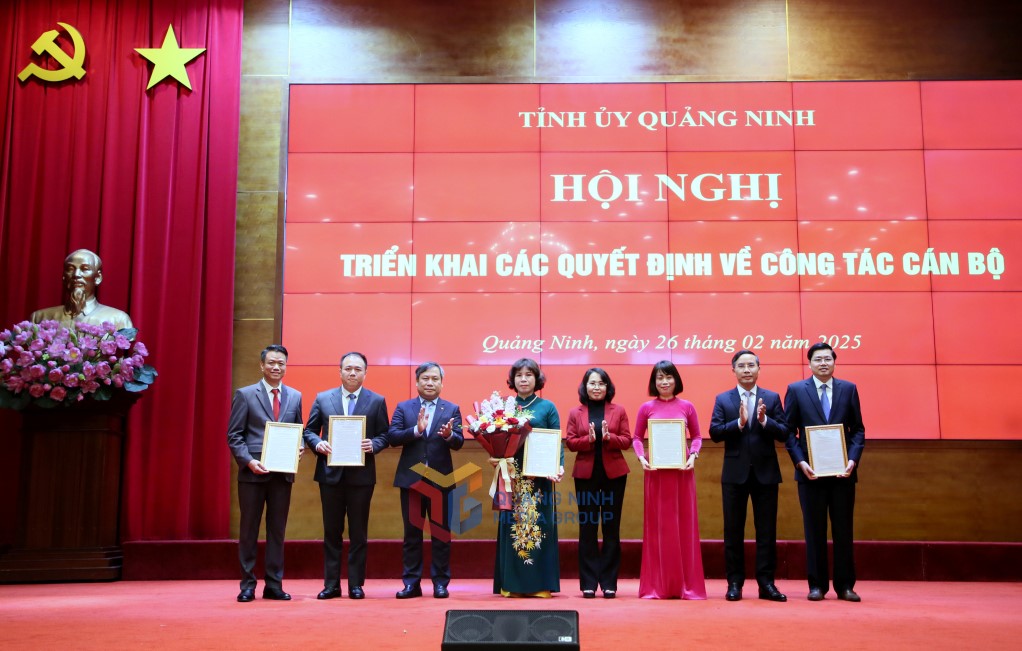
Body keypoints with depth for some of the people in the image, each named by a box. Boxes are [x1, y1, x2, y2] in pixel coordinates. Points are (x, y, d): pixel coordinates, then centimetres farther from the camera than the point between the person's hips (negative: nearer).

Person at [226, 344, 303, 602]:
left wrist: (300, 448, -6)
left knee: (277, 530, 8)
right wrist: (249, 461, -15)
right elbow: (234, 435, -3)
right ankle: (247, 585, 12)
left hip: (283, 473, 3)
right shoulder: (245, 394, 0)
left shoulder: (295, 396, 11)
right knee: (249, 529, 4)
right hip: (253, 472, -3)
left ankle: (274, 585, 14)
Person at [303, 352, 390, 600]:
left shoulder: (377, 401, 4)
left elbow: (384, 434, 4)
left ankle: (356, 584, 13)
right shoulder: (323, 398, 6)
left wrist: (373, 445, -16)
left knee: (358, 532, 5)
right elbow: (310, 430, 9)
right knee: (331, 531, 8)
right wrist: (318, 443, -11)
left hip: (361, 475, -1)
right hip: (330, 473, 1)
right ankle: (331, 584, 15)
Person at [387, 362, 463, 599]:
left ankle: (440, 582, 12)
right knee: (412, 533, 7)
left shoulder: (452, 409, 5)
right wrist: (416, 430, -23)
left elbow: (459, 443, -5)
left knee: (441, 533, 5)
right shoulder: (403, 408, 6)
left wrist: (449, 435, -27)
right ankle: (411, 582, 13)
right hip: (411, 479, 1)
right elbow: (392, 437, -7)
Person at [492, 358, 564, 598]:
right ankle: (512, 584, 7)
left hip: (540, 476, -2)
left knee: (539, 524, 0)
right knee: (511, 524, 2)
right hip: (512, 476, 2)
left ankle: (541, 583, 6)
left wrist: (559, 466, -12)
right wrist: (493, 457, -8)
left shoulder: (547, 407, 5)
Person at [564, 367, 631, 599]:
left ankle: (609, 583, 9)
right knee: (587, 529, 2)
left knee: (611, 528, 3)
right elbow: (569, 442, 1)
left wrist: (609, 437, -17)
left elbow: (627, 440, 1)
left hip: (613, 473, 0)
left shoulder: (618, 411, 6)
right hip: (586, 474, 0)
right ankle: (588, 583, 7)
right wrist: (589, 439, -17)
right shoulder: (575, 413, 7)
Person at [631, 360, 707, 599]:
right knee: (657, 526, 3)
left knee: (684, 524, 3)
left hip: (682, 470, 1)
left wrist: (693, 456, -8)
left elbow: (697, 436, 9)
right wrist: (641, 458, -10)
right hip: (656, 471, 0)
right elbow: (637, 438, 7)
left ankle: (687, 584, 11)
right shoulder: (646, 408, 3)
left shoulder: (687, 407, 4)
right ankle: (655, 585, 9)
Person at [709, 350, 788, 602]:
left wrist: (765, 420, -18)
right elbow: (714, 433, -6)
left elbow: (784, 433, -2)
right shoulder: (723, 399, 5)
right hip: (735, 473, 0)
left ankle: (766, 583, 10)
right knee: (733, 531, 5)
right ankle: (734, 583, 12)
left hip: (766, 472, 0)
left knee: (767, 530, 3)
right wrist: (739, 422, -18)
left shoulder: (772, 398, 6)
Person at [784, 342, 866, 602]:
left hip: (843, 471, 1)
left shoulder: (848, 389, 8)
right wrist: (800, 462, -10)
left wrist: (853, 460, -8)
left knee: (843, 530, 6)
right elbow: (789, 431, 2)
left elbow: (858, 429, 6)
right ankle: (817, 585, 11)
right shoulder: (796, 390, 4)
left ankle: (845, 585, 14)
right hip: (811, 471, -1)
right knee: (814, 530, 4)